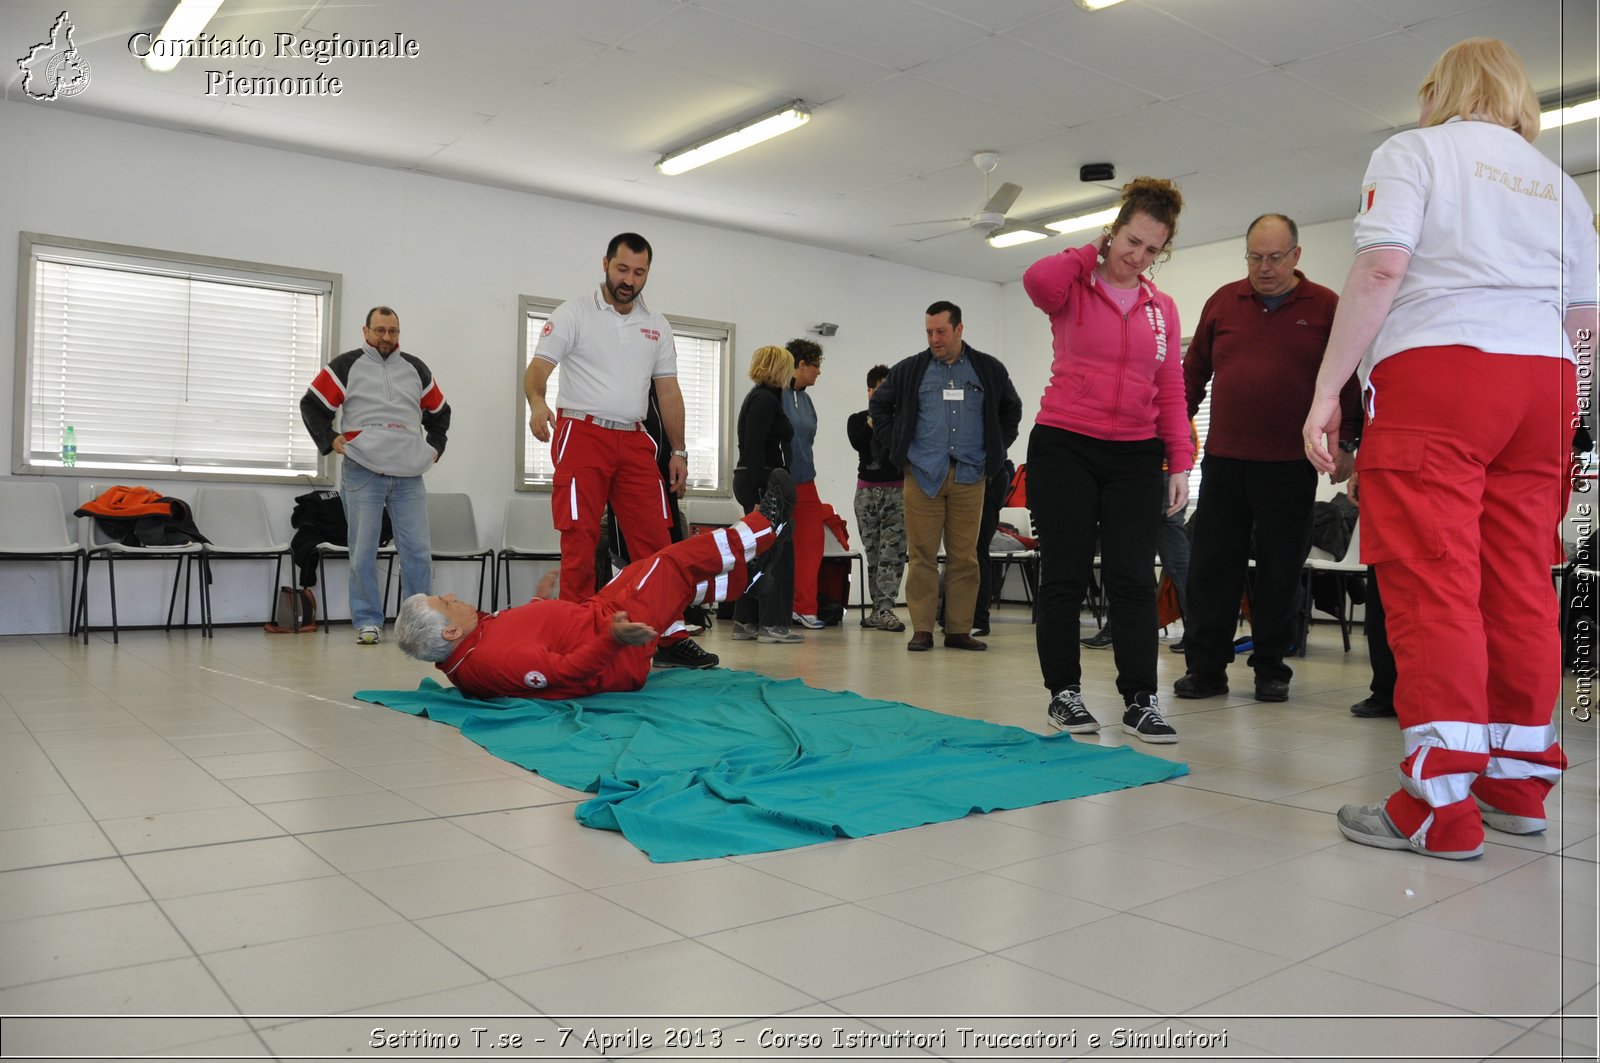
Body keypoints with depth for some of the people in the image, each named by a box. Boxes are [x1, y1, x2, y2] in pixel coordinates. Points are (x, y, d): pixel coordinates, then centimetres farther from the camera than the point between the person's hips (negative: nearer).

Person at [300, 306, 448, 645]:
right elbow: (311, 405, 9)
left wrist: (435, 447, 16)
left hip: (409, 476, 2)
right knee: (363, 552, 0)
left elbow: (439, 412, 27)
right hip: (362, 474, -2)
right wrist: (329, 440, -1)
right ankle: (368, 622, 8)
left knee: (418, 550, -1)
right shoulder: (346, 366, 7)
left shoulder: (416, 368, 16)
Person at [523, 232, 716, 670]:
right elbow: (538, 368, -7)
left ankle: (668, 639, 6)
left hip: (634, 441, 4)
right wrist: (536, 401, -30)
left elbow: (668, 391, 16)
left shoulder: (656, 326, 15)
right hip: (583, 434, -4)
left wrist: (678, 451, 10)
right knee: (580, 541, -6)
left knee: (655, 539, 1)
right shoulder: (574, 313, 1)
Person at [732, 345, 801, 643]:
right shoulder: (765, 399, -12)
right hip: (762, 483, -10)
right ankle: (772, 624, -4)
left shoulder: (759, 397, 19)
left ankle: (745, 621, 16)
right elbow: (754, 448, -21)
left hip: (754, 484, 10)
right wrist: (761, 495, -24)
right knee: (778, 551, -6)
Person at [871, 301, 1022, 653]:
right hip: (922, 475, -1)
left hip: (969, 477, 1)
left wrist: (996, 450, 12)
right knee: (922, 554, -2)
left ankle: (959, 630, 10)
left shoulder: (989, 370, 9)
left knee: (965, 556, 3)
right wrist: (893, 447, 8)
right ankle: (921, 630, 4)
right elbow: (879, 405, 17)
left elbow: (1012, 410, 21)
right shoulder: (910, 370, 6)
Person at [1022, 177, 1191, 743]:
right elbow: (1037, 280, -24)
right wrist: (1091, 254, -7)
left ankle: (1141, 700, 6)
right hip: (1063, 447, -3)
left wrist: (1180, 461, 1)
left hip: (1135, 456, 3)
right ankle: (1064, 692, 13)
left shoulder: (1162, 307, 12)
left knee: (1133, 579, 1)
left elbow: (1171, 390, 9)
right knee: (1064, 575, 2)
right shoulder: (1073, 289, 1)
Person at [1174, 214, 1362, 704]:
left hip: (1290, 466, -2)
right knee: (1211, 567, 2)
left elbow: (1347, 381, 5)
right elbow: (1193, 371, 15)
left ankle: (1271, 668, 17)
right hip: (1223, 461, 2)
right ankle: (1206, 668, 10)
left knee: (1280, 571, 5)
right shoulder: (1223, 301, 10)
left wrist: (1344, 443, -1)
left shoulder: (1326, 307, 3)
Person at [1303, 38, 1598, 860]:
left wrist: (1326, 389, -9)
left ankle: (1438, 808, -9)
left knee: (1431, 584, -9)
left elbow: (1382, 268, -9)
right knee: (1522, 587, 9)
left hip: (1435, 368, -6)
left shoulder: (1413, 150, 8)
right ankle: (1518, 785, 16)